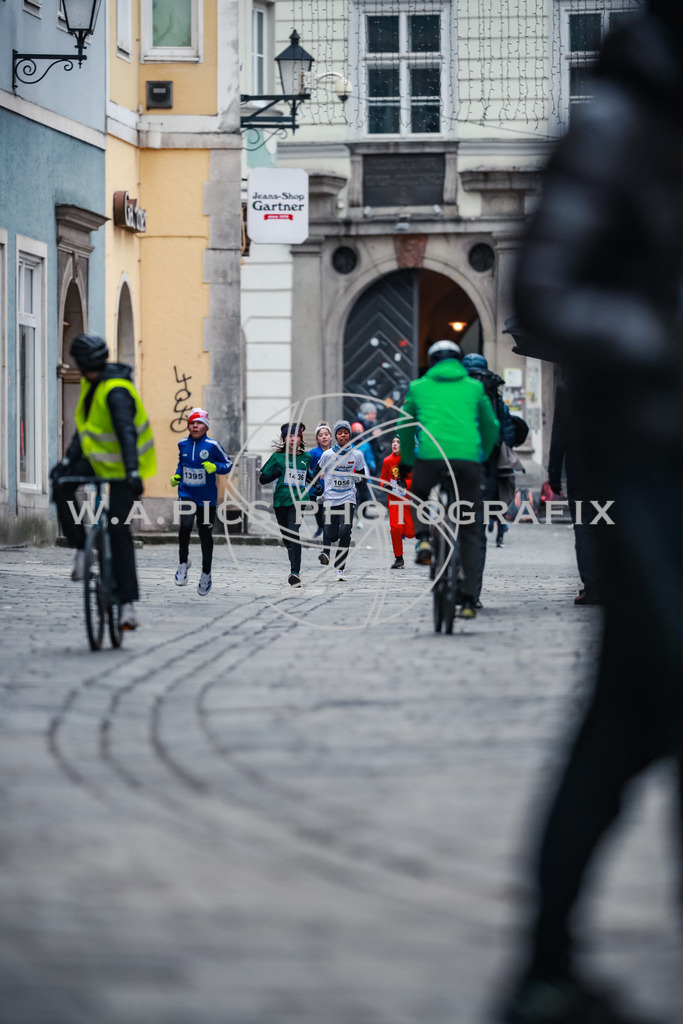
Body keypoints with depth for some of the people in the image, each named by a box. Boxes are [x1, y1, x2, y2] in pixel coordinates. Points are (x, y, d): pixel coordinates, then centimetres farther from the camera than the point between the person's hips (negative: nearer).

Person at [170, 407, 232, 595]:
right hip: (186, 493, 2)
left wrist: (215, 467, -19)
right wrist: (177, 476, 6)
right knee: (185, 524, -24)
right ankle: (183, 562, -2)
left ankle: (206, 573, 26)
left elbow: (228, 465, -1)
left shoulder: (212, 445, -8)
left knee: (205, 533, 6)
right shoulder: (183, 444, 3)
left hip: (207, 497, -2)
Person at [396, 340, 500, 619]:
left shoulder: (419, 387, 17)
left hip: (430, 457, 0)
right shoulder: (474, 387, 18)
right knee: (470, 532, 10)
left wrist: (407, 461, 41)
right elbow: (491, 428, 27)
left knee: (418, 496, 33)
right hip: (468, 459, 1)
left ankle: (423, 538, 2)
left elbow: (405, 429, 26)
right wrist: (482, 457, 44)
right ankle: (468, 600, 5)